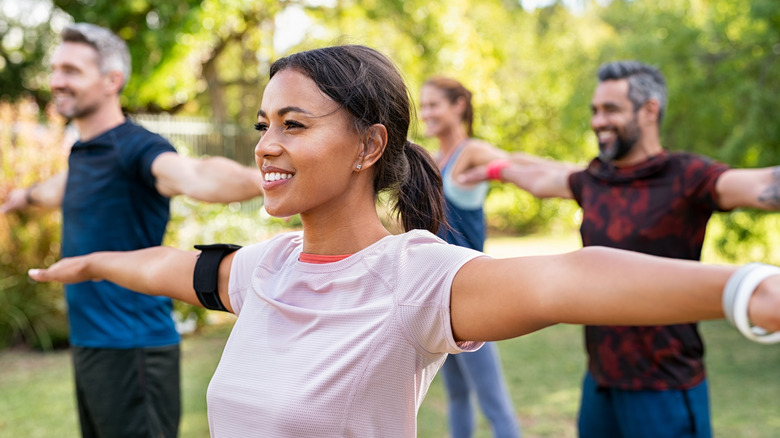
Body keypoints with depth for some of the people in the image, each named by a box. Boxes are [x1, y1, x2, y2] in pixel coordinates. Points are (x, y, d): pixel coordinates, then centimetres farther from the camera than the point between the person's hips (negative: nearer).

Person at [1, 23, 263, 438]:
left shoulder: (136, 148, -17)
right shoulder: (82, 151, 11)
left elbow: (194, 176, -40)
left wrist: (258, 178, -61)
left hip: (131, 349, -9)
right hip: (88, 342, 9)